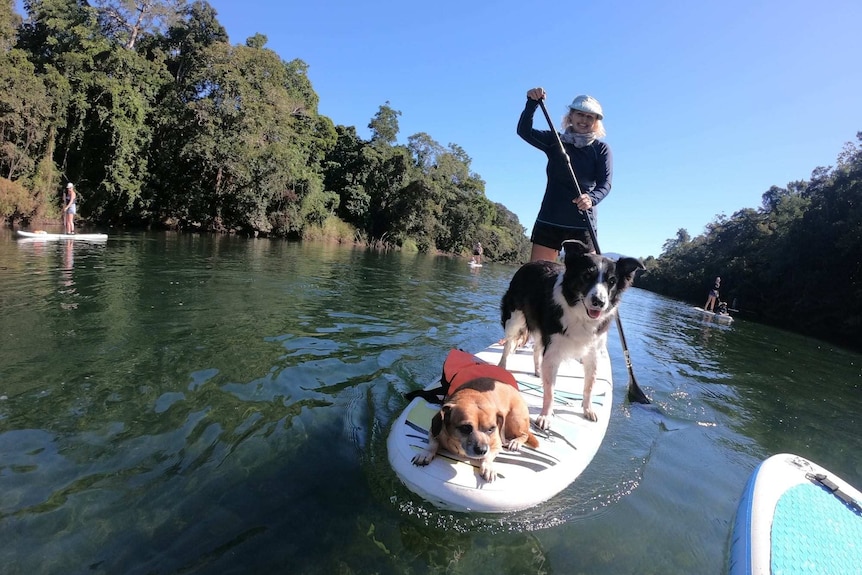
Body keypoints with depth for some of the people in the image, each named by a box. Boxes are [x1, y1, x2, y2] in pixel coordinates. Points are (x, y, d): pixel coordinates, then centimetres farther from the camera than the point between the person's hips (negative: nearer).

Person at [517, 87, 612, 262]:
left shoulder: (601, 149, 6)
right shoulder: (554, 141, 9)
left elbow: (605, 184, -6)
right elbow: (524, 131, -4)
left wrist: (591, 198, -27)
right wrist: (532, 102, -19)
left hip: (582, 224, 0)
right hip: (548, 221, 1)